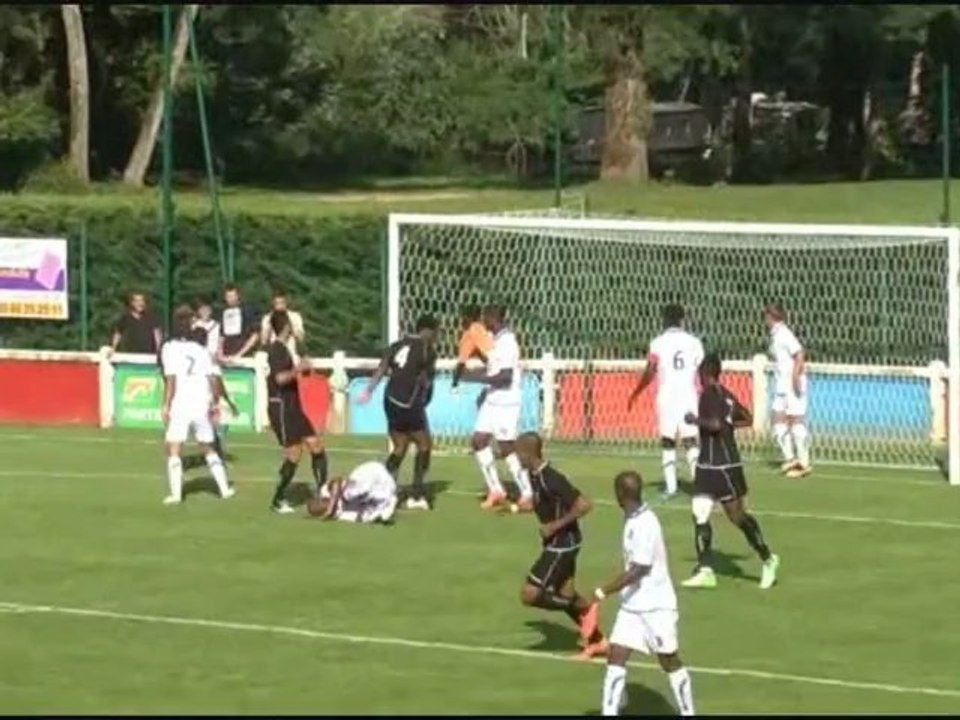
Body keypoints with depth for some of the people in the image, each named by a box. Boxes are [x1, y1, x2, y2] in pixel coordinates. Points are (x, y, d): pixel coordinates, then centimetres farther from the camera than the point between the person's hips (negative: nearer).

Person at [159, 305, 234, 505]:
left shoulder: (169, 348, -6)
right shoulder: (199, 350, 8)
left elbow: (171, 379, -14)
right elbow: (212, 379, 7)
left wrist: (166, 405, -10)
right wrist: (215, 401, 19)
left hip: (180, 406, -4)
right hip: (201, 406, 4)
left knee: (173, 450, -1)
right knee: (208, 449, 18)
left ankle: (176, 493, -13)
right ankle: (224, 488, 18)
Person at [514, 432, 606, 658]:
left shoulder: (551, 479, -27)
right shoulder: (534, 475, 3)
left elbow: (584, 504, -29)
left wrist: (555, 526, -24)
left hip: (562, 544, -10)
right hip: (557, 543, 10)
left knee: (529, 595, -8)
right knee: (565, 596, 16)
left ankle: (585, 609, 3)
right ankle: (597, 640, 27)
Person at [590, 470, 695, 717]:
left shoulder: (645, 524, -23)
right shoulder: (632, 520, 4)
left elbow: (638, 569, -27)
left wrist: (605, 591, -26)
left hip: (656, 607, -8)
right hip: (632, 605, 8)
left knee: (670, 661, 6)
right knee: (616, 657, -1)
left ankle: (687, 713, 20)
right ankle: (610, 713, -1)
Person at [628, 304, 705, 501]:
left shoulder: (658, 342, -2)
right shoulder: (693, 342, 4)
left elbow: (650, 372, -8)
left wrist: (635, 394, 2)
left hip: (666, 397, -1)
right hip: (689, 397, 1)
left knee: (668, 442, 8)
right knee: (691, 442, 1)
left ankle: (670, 486, 2)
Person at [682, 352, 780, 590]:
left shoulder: (710, 394, -15)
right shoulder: (724, 394, 11)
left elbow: (715, 424, -28)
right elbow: (747, 419, 18)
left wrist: (695, 420, -14)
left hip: (724, 465, -9)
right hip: (707, 464, 9)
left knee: (737, 515, 1)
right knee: (699, 514, 2)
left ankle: (767, 559, 15)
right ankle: (705, 570, 0)